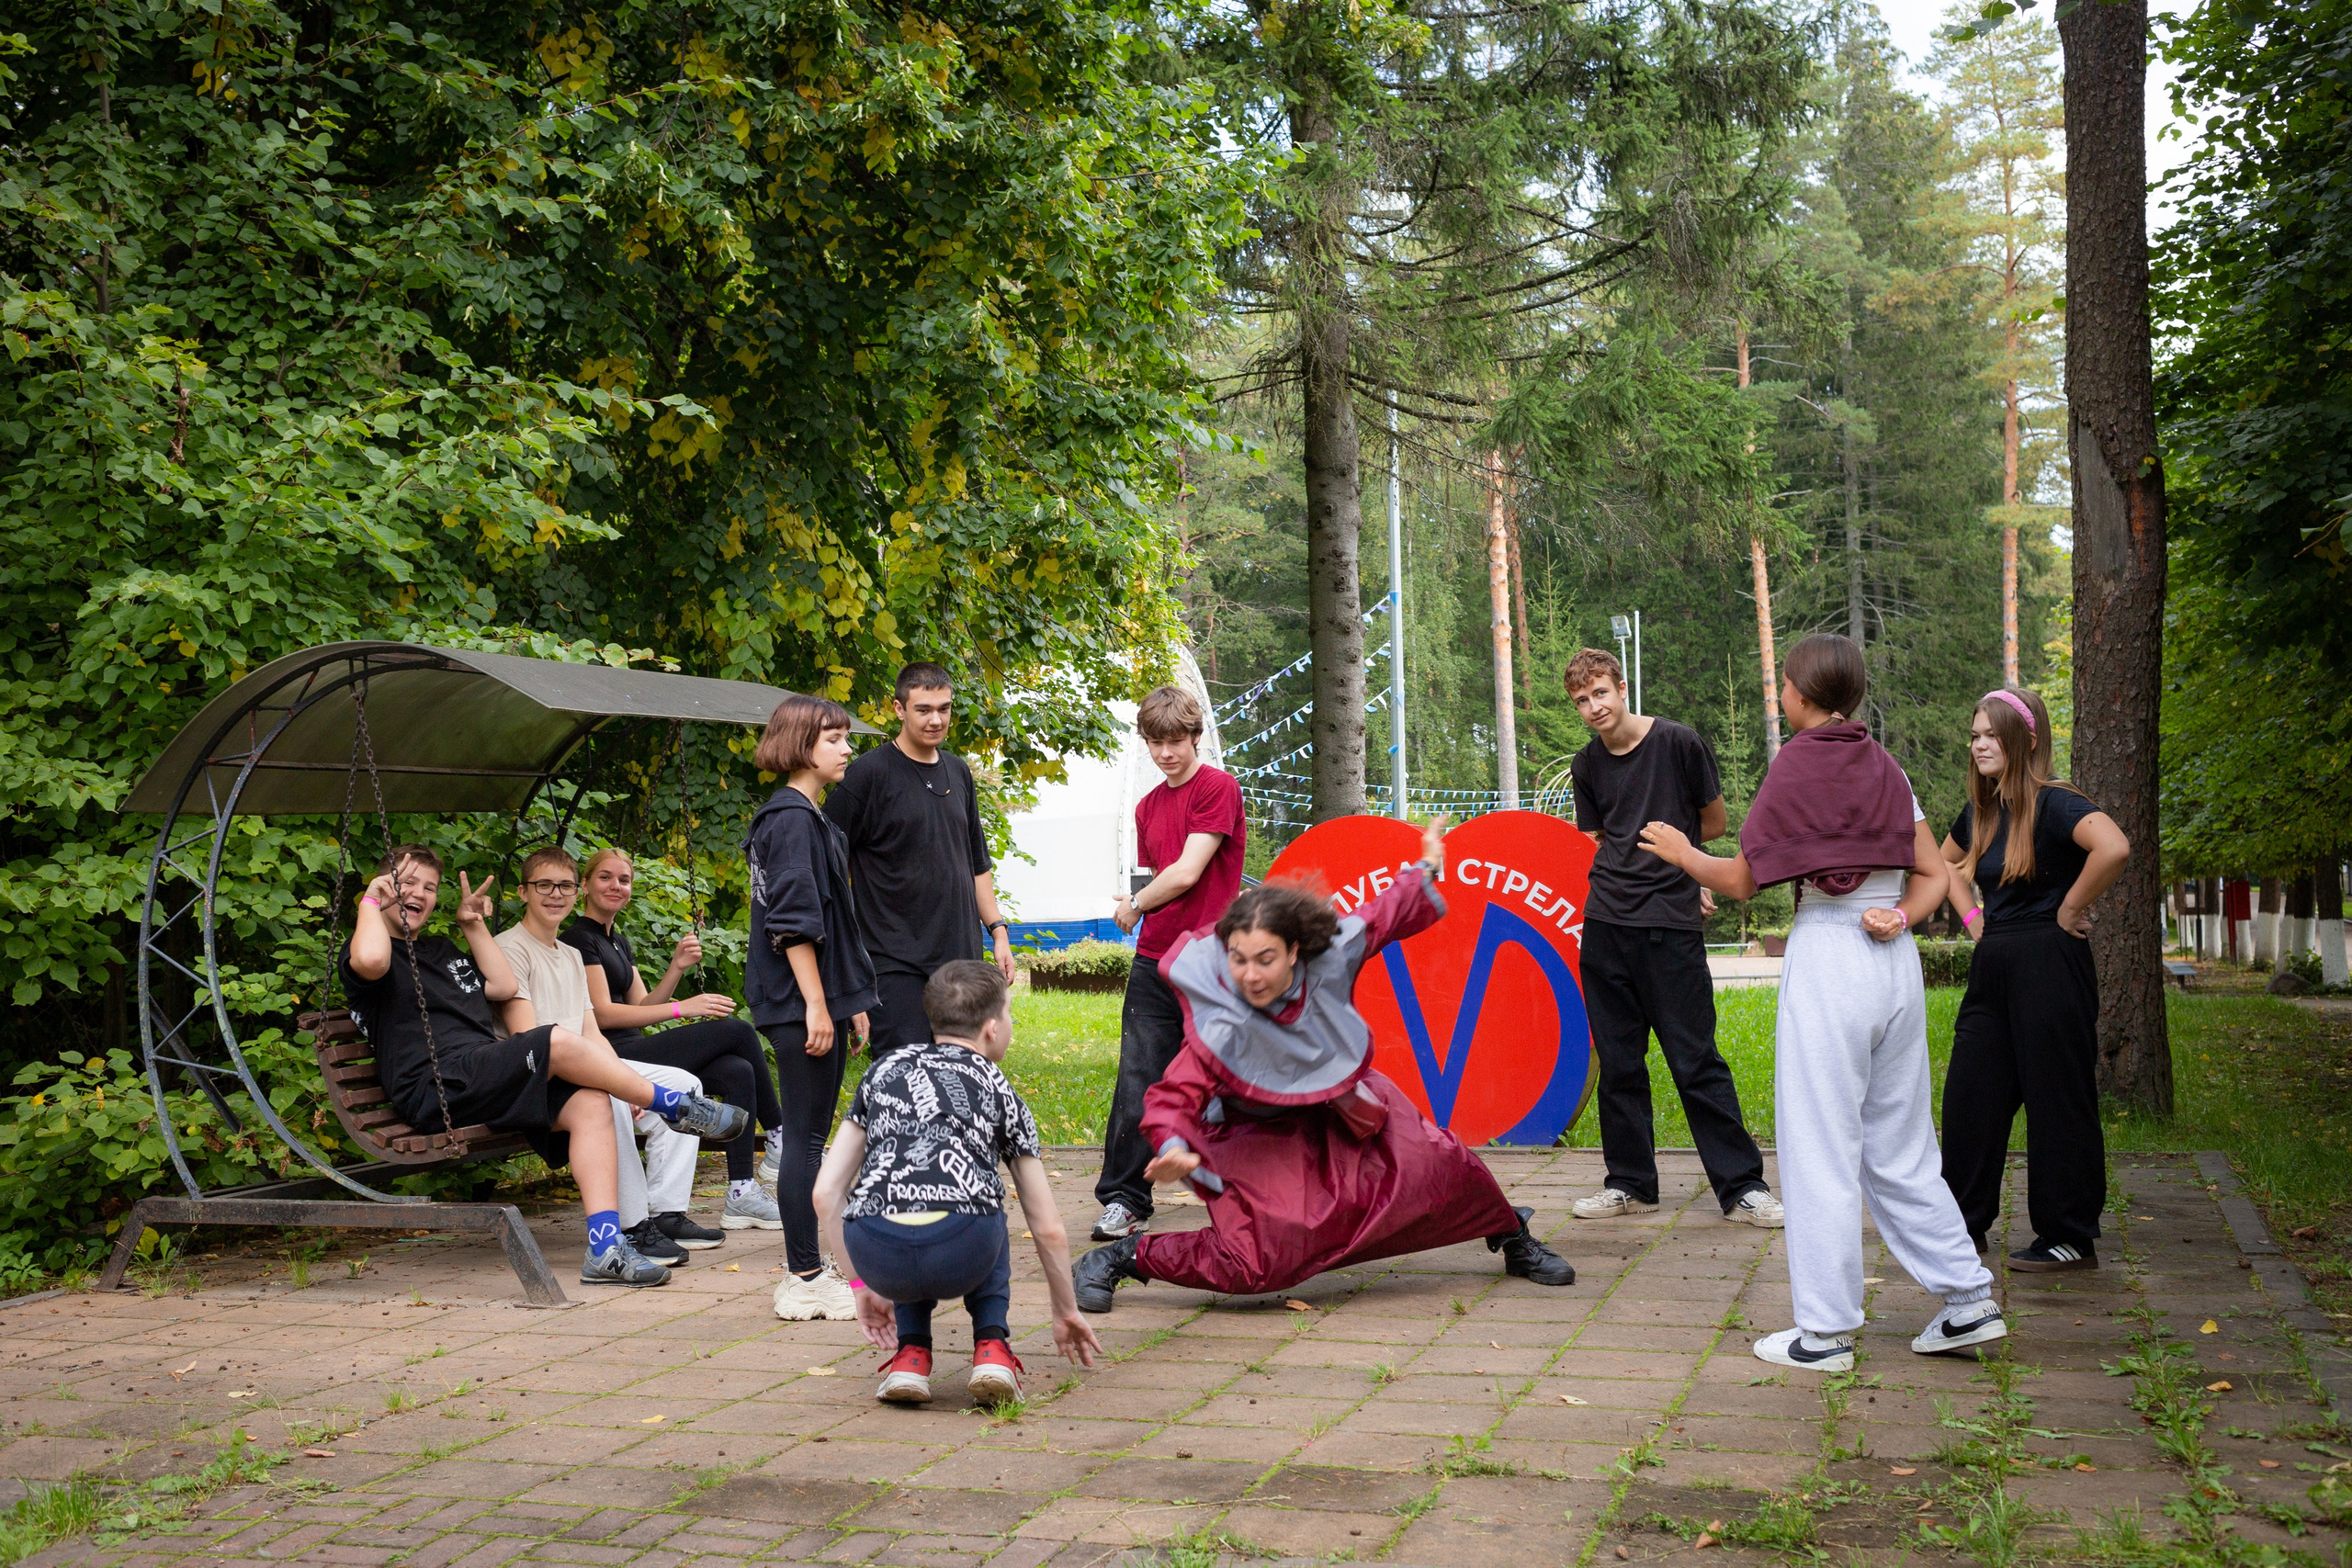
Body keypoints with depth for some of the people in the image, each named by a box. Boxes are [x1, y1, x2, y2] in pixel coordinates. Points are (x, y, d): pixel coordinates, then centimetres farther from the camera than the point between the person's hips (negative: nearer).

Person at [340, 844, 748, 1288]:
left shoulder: (441, 950, 32)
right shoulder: (374, 948, 5)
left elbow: (502, 986, 29)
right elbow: (369, 961, -21)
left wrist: (474, 925, 27)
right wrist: (371, 901, -4)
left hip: (486, 1083, 9)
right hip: (437, 1089, -9)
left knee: (591, 1102, -17)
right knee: (559, 1042, -27)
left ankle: (605, 1249, -26)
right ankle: (677, 1107, -11)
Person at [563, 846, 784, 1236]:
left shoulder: (619, 942, 23)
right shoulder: (580, 938, -5)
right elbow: (602, 1013, -14)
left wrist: (677, 968, 1)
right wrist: (682, 1008, -16)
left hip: (632, 1051, 9)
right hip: (609, 1056, -9)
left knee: (738, 1071, -15)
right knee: (737, 1030, -15)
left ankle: (742, 1194, -18)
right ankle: (780, 1141, -2)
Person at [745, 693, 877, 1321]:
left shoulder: (810, 818, 18)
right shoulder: (791, 818, -13)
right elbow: (793, 920, -19)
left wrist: (851, 1000, 21)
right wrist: (816, 1004, -20)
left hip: (820, 1000, 10)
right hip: (802, 1003, -10)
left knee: (810, 1138, 14)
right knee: (805, 1138, -6)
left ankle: (808, 1267, 21)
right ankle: (804, 1281, -1)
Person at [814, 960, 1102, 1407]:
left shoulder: (886, 1069, 28)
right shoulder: (998, 1092, 24)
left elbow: (826, 1193, 24)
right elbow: (1048, 1227, 27)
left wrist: (864, 1283, 34)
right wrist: (1066, 1312, 42)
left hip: (876, 1252, 1)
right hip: (962, 1256, -1)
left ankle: (911, 1354, 22)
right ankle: (991, 1347, 19)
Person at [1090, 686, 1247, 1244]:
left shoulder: (1218, 787, -7)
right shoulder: (1148, 806, 16)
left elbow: (1186, 873, -12)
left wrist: (1134, 906, 2)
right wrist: (1140, 907, 2)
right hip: (1154, 963, 6)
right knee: (1137, 1083, 1)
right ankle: (1124, 1199, 9)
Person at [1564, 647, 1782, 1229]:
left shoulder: (1678, 743, -3)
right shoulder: (1586, 765, 12)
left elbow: (1715, 822, 7)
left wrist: (1663, 846, 11)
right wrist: (1670, 867, 4)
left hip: (1671, 926, -5)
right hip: (1606, 923, 5)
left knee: (1695, 1060, -4)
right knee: (1618, 1061, 8)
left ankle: (1741, 1186, 5)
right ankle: (1631, 1181, 19)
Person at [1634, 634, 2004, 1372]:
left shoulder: (1796, 766, -7)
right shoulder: (1886, 767, 12)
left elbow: (1741, 880, -3)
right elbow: (1933, 875, 10)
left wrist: (1682, 853, 13)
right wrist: (1899, 918, -4)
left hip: (1827, 955, -7)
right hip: (1896, 961, 7)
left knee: (1821, 1150, -1)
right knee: (1900, 1148, 15)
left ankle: (1825, 1331, 4)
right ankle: (1970, 1301, 16)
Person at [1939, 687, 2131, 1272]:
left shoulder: (2053, 804, -13)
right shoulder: (1979, 811, 11)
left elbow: (2114, 847, -33)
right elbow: (1947, 862, 32)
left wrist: (2069, 910, -21)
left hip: (2048, 967, -8)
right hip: (1992, 969, 8)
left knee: (2058, 1103, 0)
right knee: (1970, 1095, 10)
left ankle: (2071, 1239, 10)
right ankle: (1965, 1223, 22)